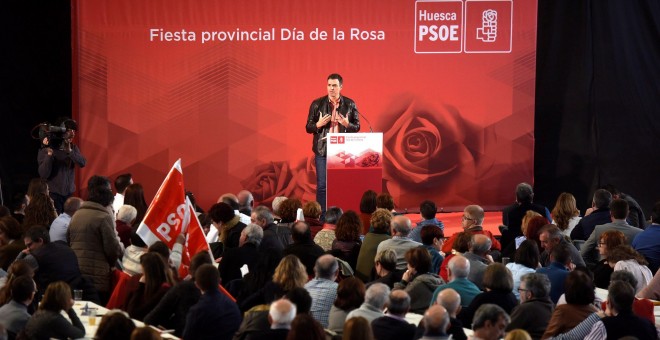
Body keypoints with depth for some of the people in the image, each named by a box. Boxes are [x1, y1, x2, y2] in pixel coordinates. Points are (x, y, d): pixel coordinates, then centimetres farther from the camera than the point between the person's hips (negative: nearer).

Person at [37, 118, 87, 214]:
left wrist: (69, 151, -20)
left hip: (69, 193, 4)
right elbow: (43, 174, -16)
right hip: (53, 194, -4)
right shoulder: (46, 150, -8)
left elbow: (82, 163, -8)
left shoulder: (73, 148, 7)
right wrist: (49, 154, -26)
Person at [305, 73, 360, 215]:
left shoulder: (350, 104, 5)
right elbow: (308, 127, 7)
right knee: (322, 185, -2)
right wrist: (318, 124, -13)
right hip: (323, 150, -1)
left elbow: (357, 127, 8)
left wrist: (347, 124, -12)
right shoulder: (317, 104, 4)